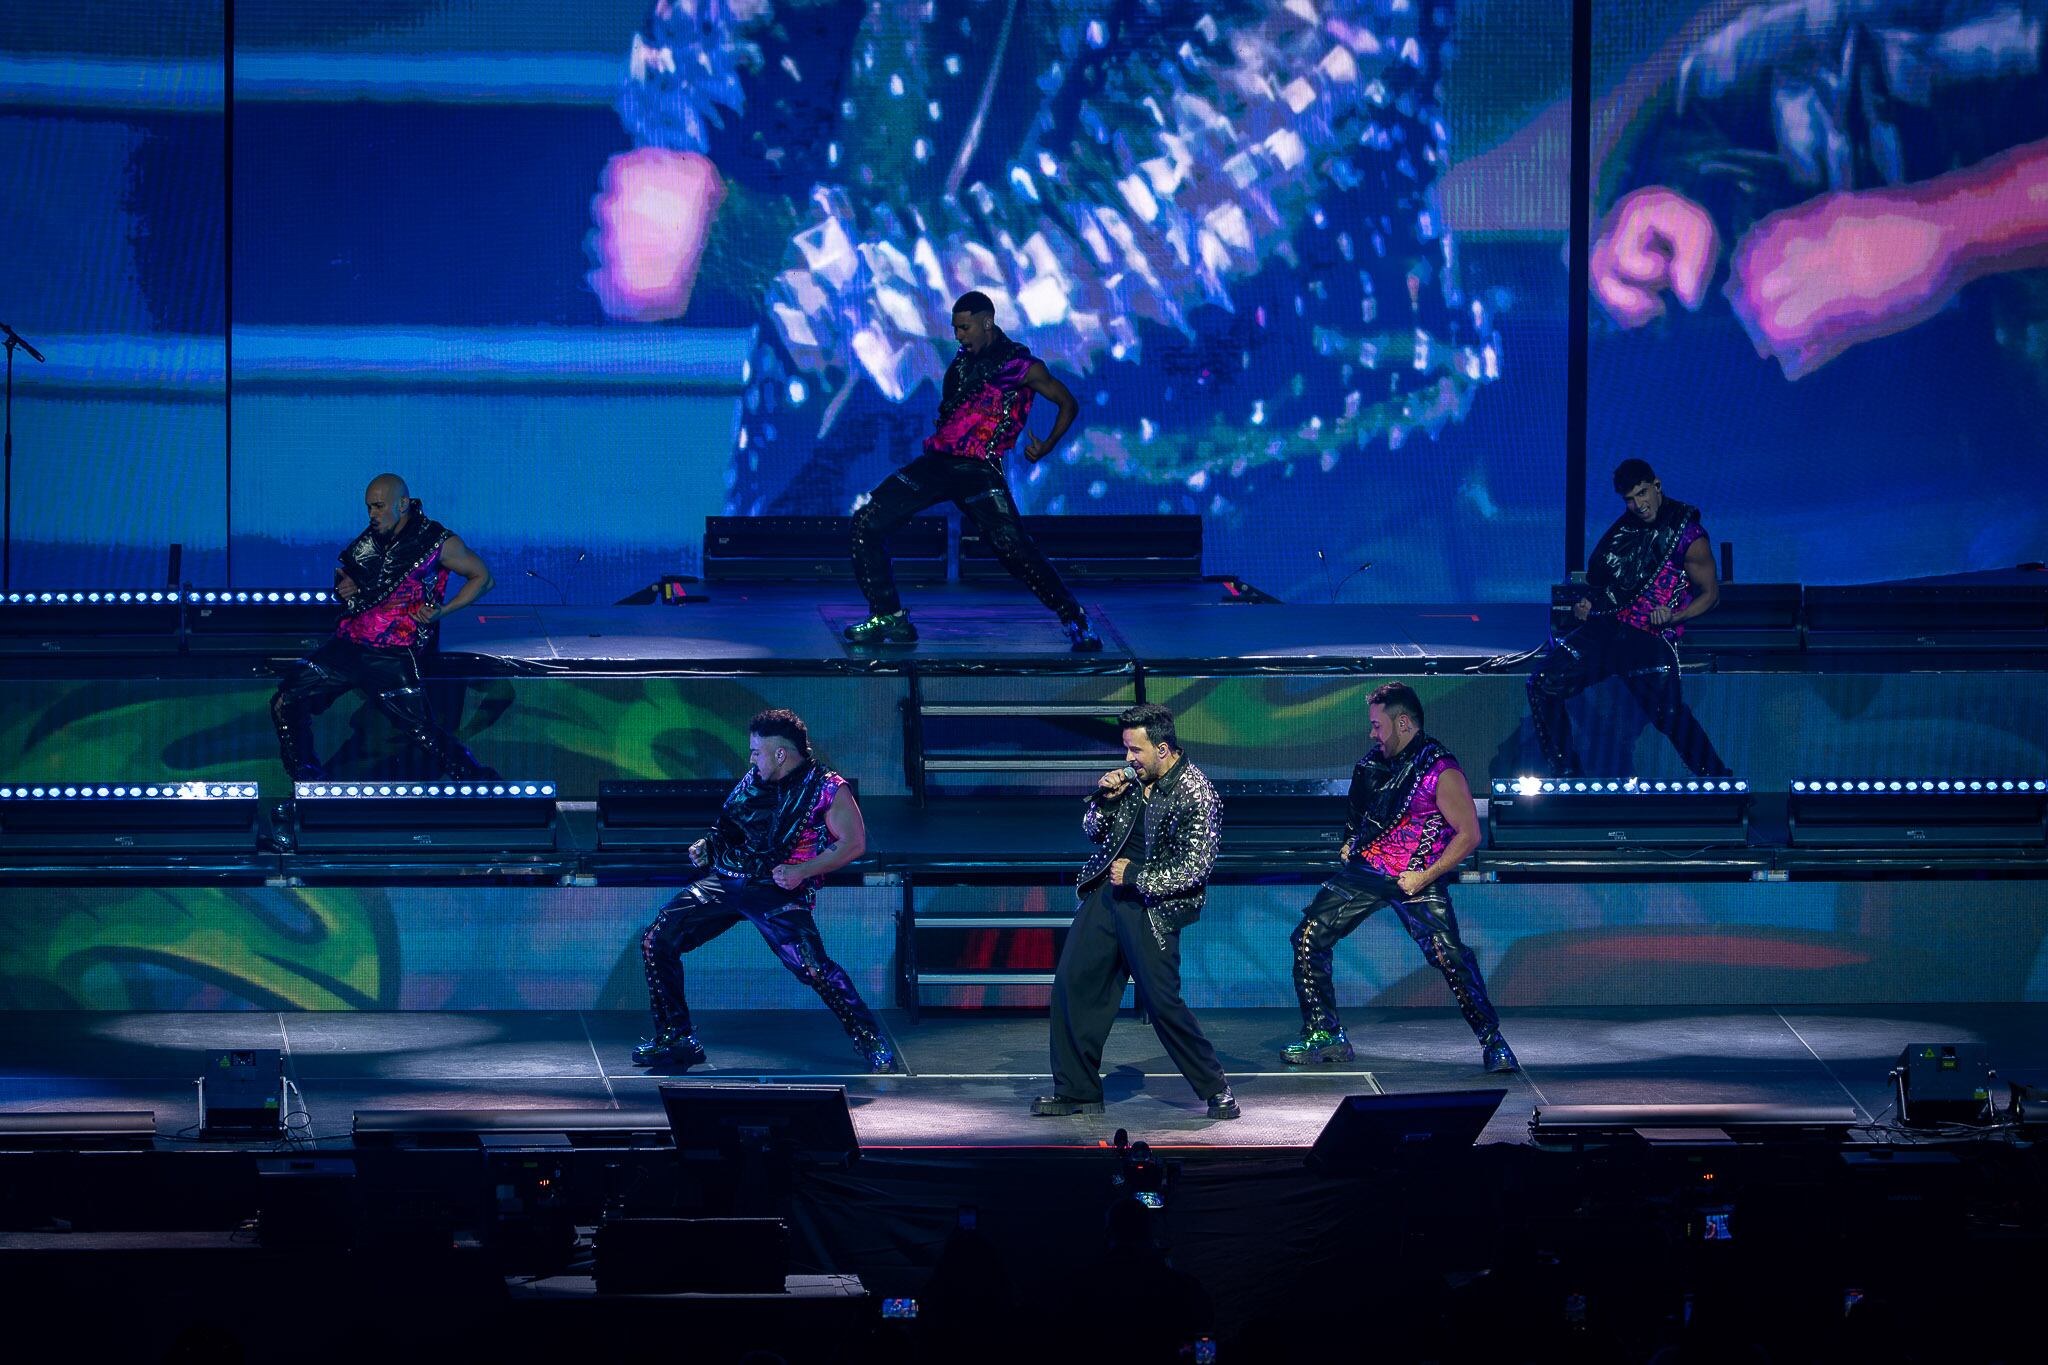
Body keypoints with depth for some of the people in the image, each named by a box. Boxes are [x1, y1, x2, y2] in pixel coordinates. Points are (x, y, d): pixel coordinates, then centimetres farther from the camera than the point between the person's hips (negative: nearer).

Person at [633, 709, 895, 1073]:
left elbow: (854, 844, -8)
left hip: (779, 892, -7)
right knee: (657, 940, -5)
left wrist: (802, 870, -17)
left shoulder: (826, 789, -3)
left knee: (812, 967, -26)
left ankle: (873, 1045, -14)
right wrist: (706, 845, 10)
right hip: (724, 881, 7)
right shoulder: (753, 781, 17)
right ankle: (676, 1040, 8)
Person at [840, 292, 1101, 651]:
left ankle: (1075, 622, -9)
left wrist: (1047, 445, -4)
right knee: (867, 522, -4)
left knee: (1014, 549, -21)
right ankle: (888, 618, 5)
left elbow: (1068, 404, 6)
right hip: (936, 461, 6)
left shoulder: (1022, 365, 0)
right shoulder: (963, 359, 18)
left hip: (977, 472, -6)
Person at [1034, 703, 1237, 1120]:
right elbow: (1093, 833, 15)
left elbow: (1195, 868, -16)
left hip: (1151, 907, -7)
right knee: (1072, 983, 3)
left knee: (1162, 1002, -9)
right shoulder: (1133, 778, 7)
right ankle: (1076, 1090, 13)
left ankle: (1216, 1089, 6)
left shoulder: (1197, 797, -13)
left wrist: (1133, 876, -13)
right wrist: (1106, 799, -5)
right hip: (1107, 893, 7)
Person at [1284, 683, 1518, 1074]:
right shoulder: (1377, 761, 9)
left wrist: (1425, 877, -17)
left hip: (1414, 879, -7)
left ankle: (1493, 1042, -9)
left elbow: (1469, 835, -14)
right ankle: (1324, 1035, 9)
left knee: (1449, 955, -21)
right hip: (1362, 871, 7)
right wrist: (1349, 842, 14)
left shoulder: (1442, 773, -13)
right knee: (1308, 938, -2)